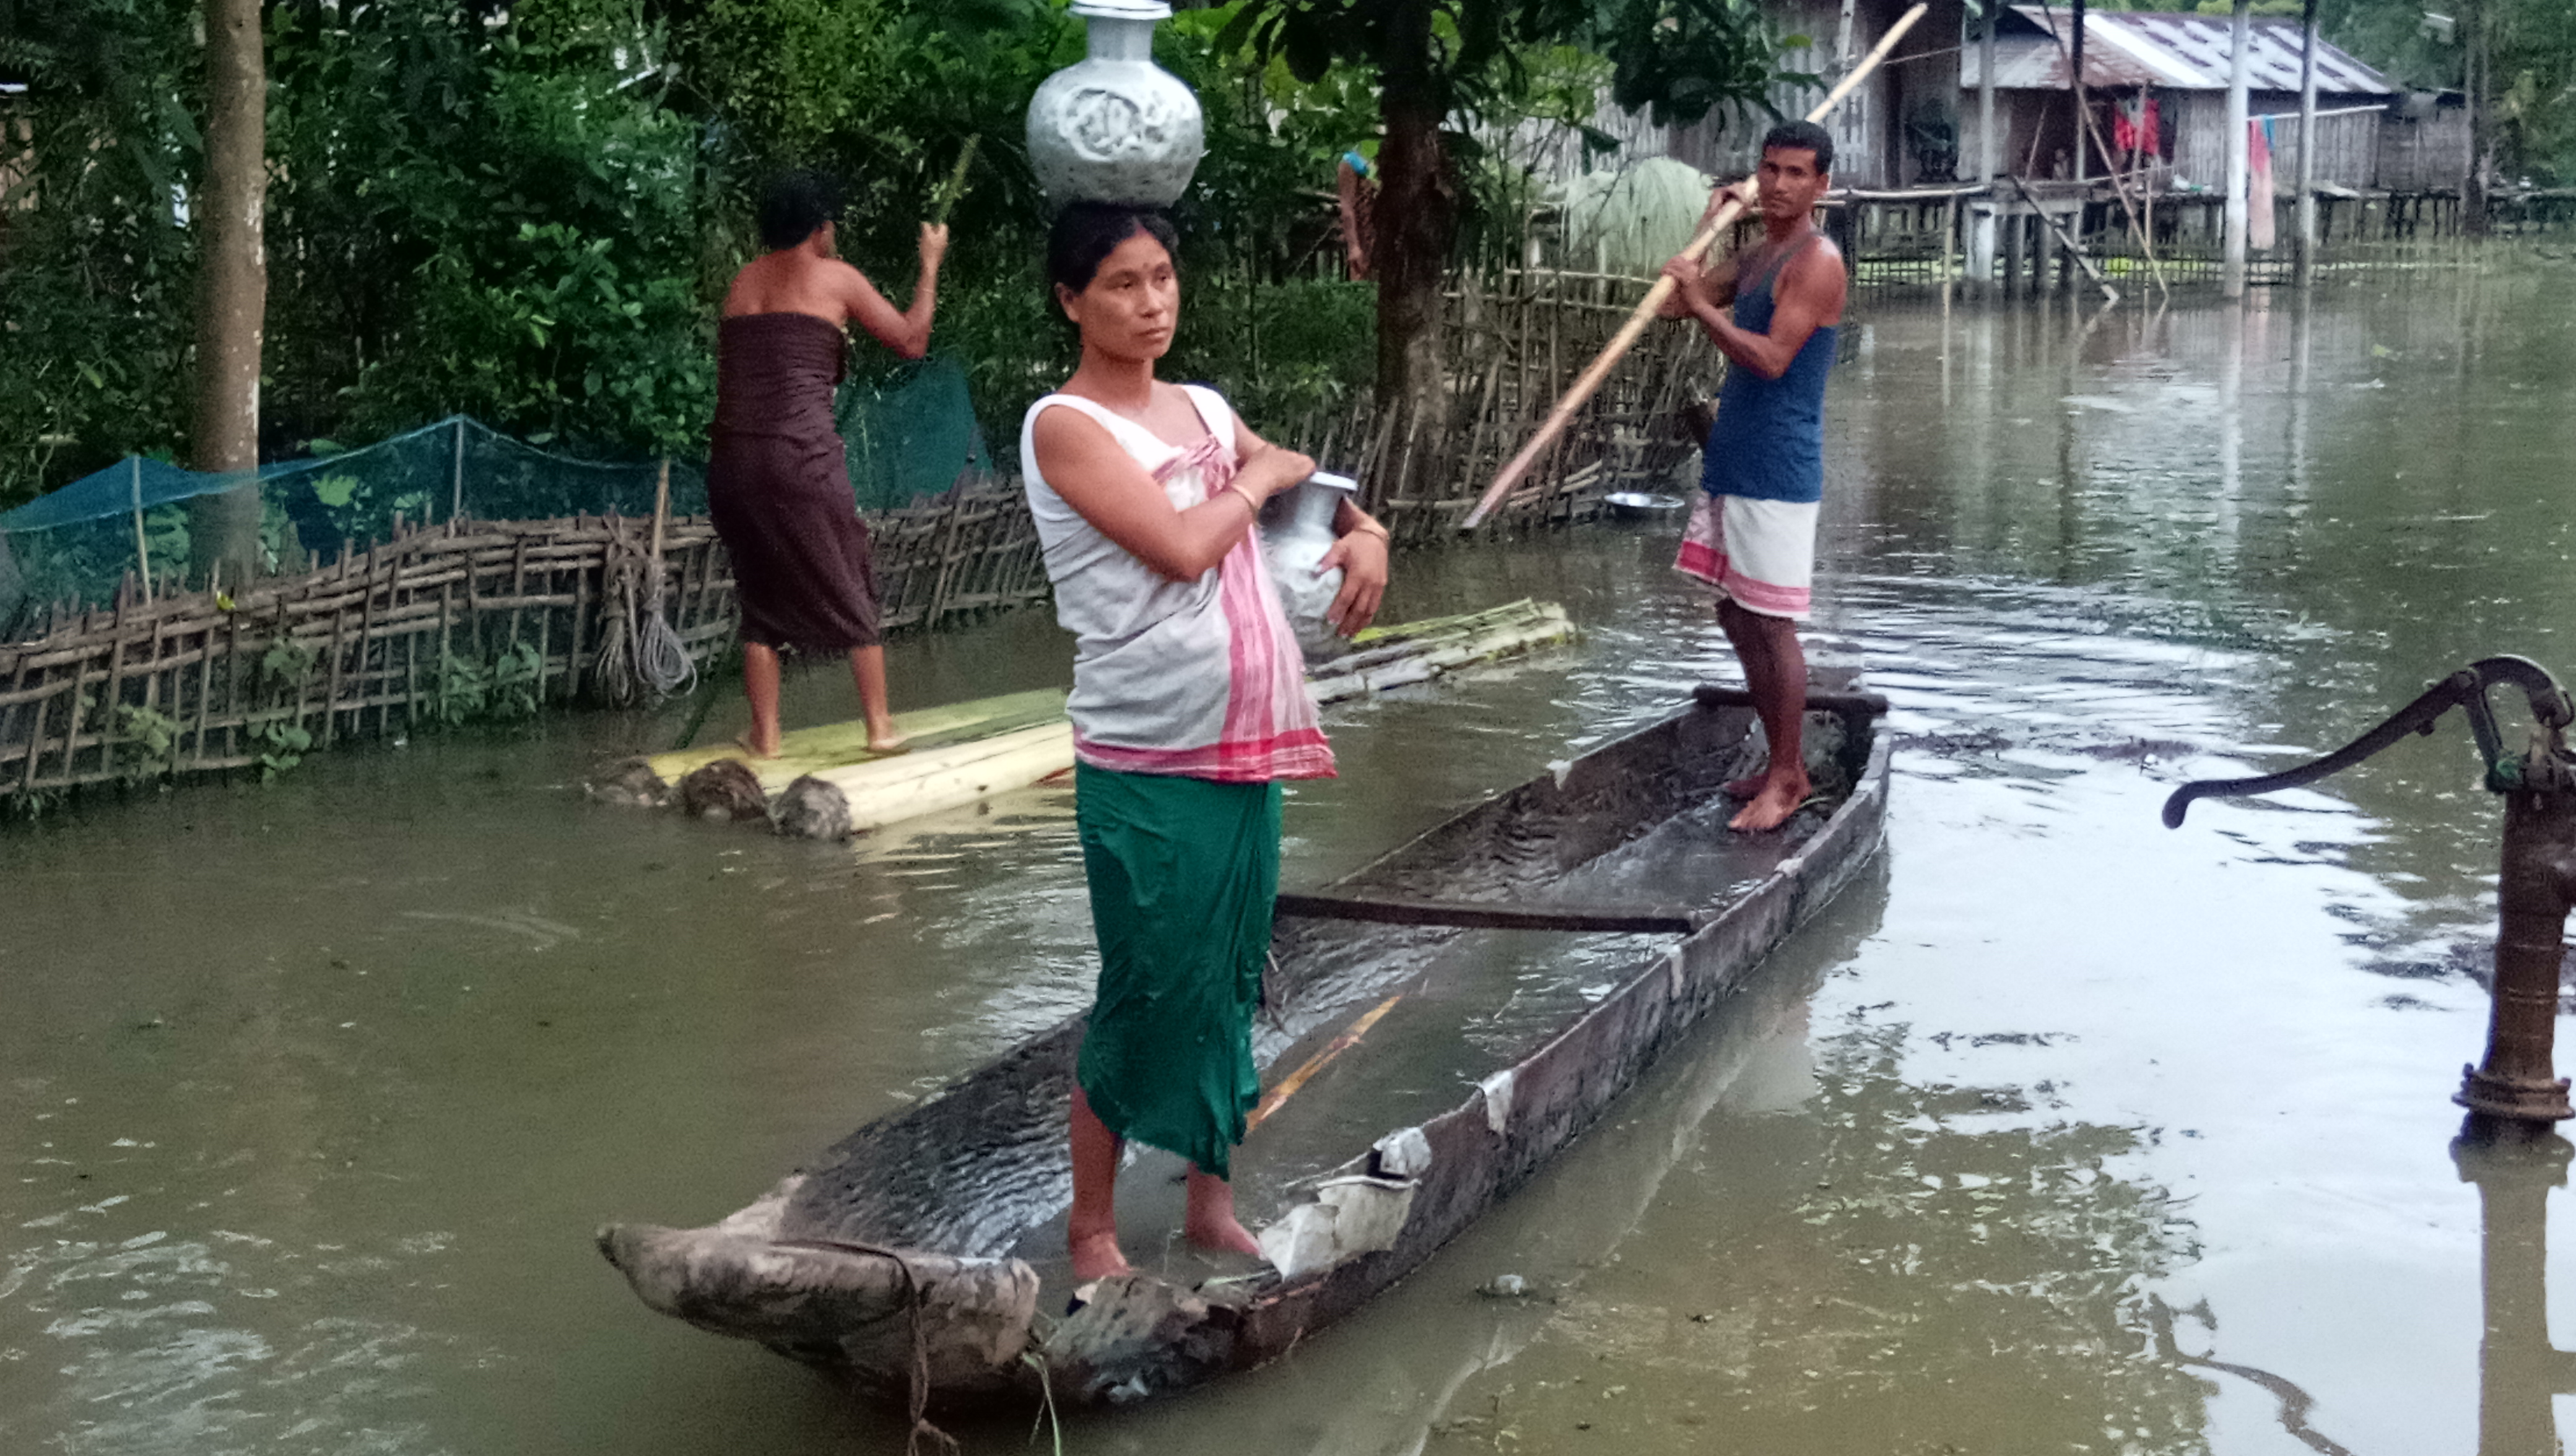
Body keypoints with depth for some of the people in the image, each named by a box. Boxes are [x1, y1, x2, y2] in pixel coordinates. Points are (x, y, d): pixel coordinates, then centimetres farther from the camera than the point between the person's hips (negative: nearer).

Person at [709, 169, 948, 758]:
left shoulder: (742, 283, 16)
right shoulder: (835, 278, 3)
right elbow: (912, 341, 7)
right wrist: (931, 264, 19)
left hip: (733, 459, 4)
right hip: (802, 455, -4)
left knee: (759, 597, 14)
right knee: (851, 591, 9)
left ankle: (765, 736, 12)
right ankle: (880, 726, 13)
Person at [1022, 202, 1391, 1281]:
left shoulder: (1205, 408, 11)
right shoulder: (1066, 426, -11)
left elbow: (1303, 487, 25)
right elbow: (1182, 547, -21)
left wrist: (1364, 533, 3)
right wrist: (1259, 475, -5)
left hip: (1249, 745, 7)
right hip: (1145, 760, -7)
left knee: (1231, 978, 14)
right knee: (1149, 989, 1)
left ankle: (1210, 1200, 28)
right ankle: (1092, 1226, 15)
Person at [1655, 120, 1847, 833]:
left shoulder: (1816, 262, -12)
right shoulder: (1754, 257, 16)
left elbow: (1771, 358, -22)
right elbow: (1673, 302, 12)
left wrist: (1702, 305, -22)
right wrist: (1709, 225, 9)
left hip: (1778, 472, -9)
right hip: (1729, 464, 9)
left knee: (1770, 625, -5)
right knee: (1735, 616, 13)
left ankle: (1787, 780, 3)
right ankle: (1781, 765, 22)